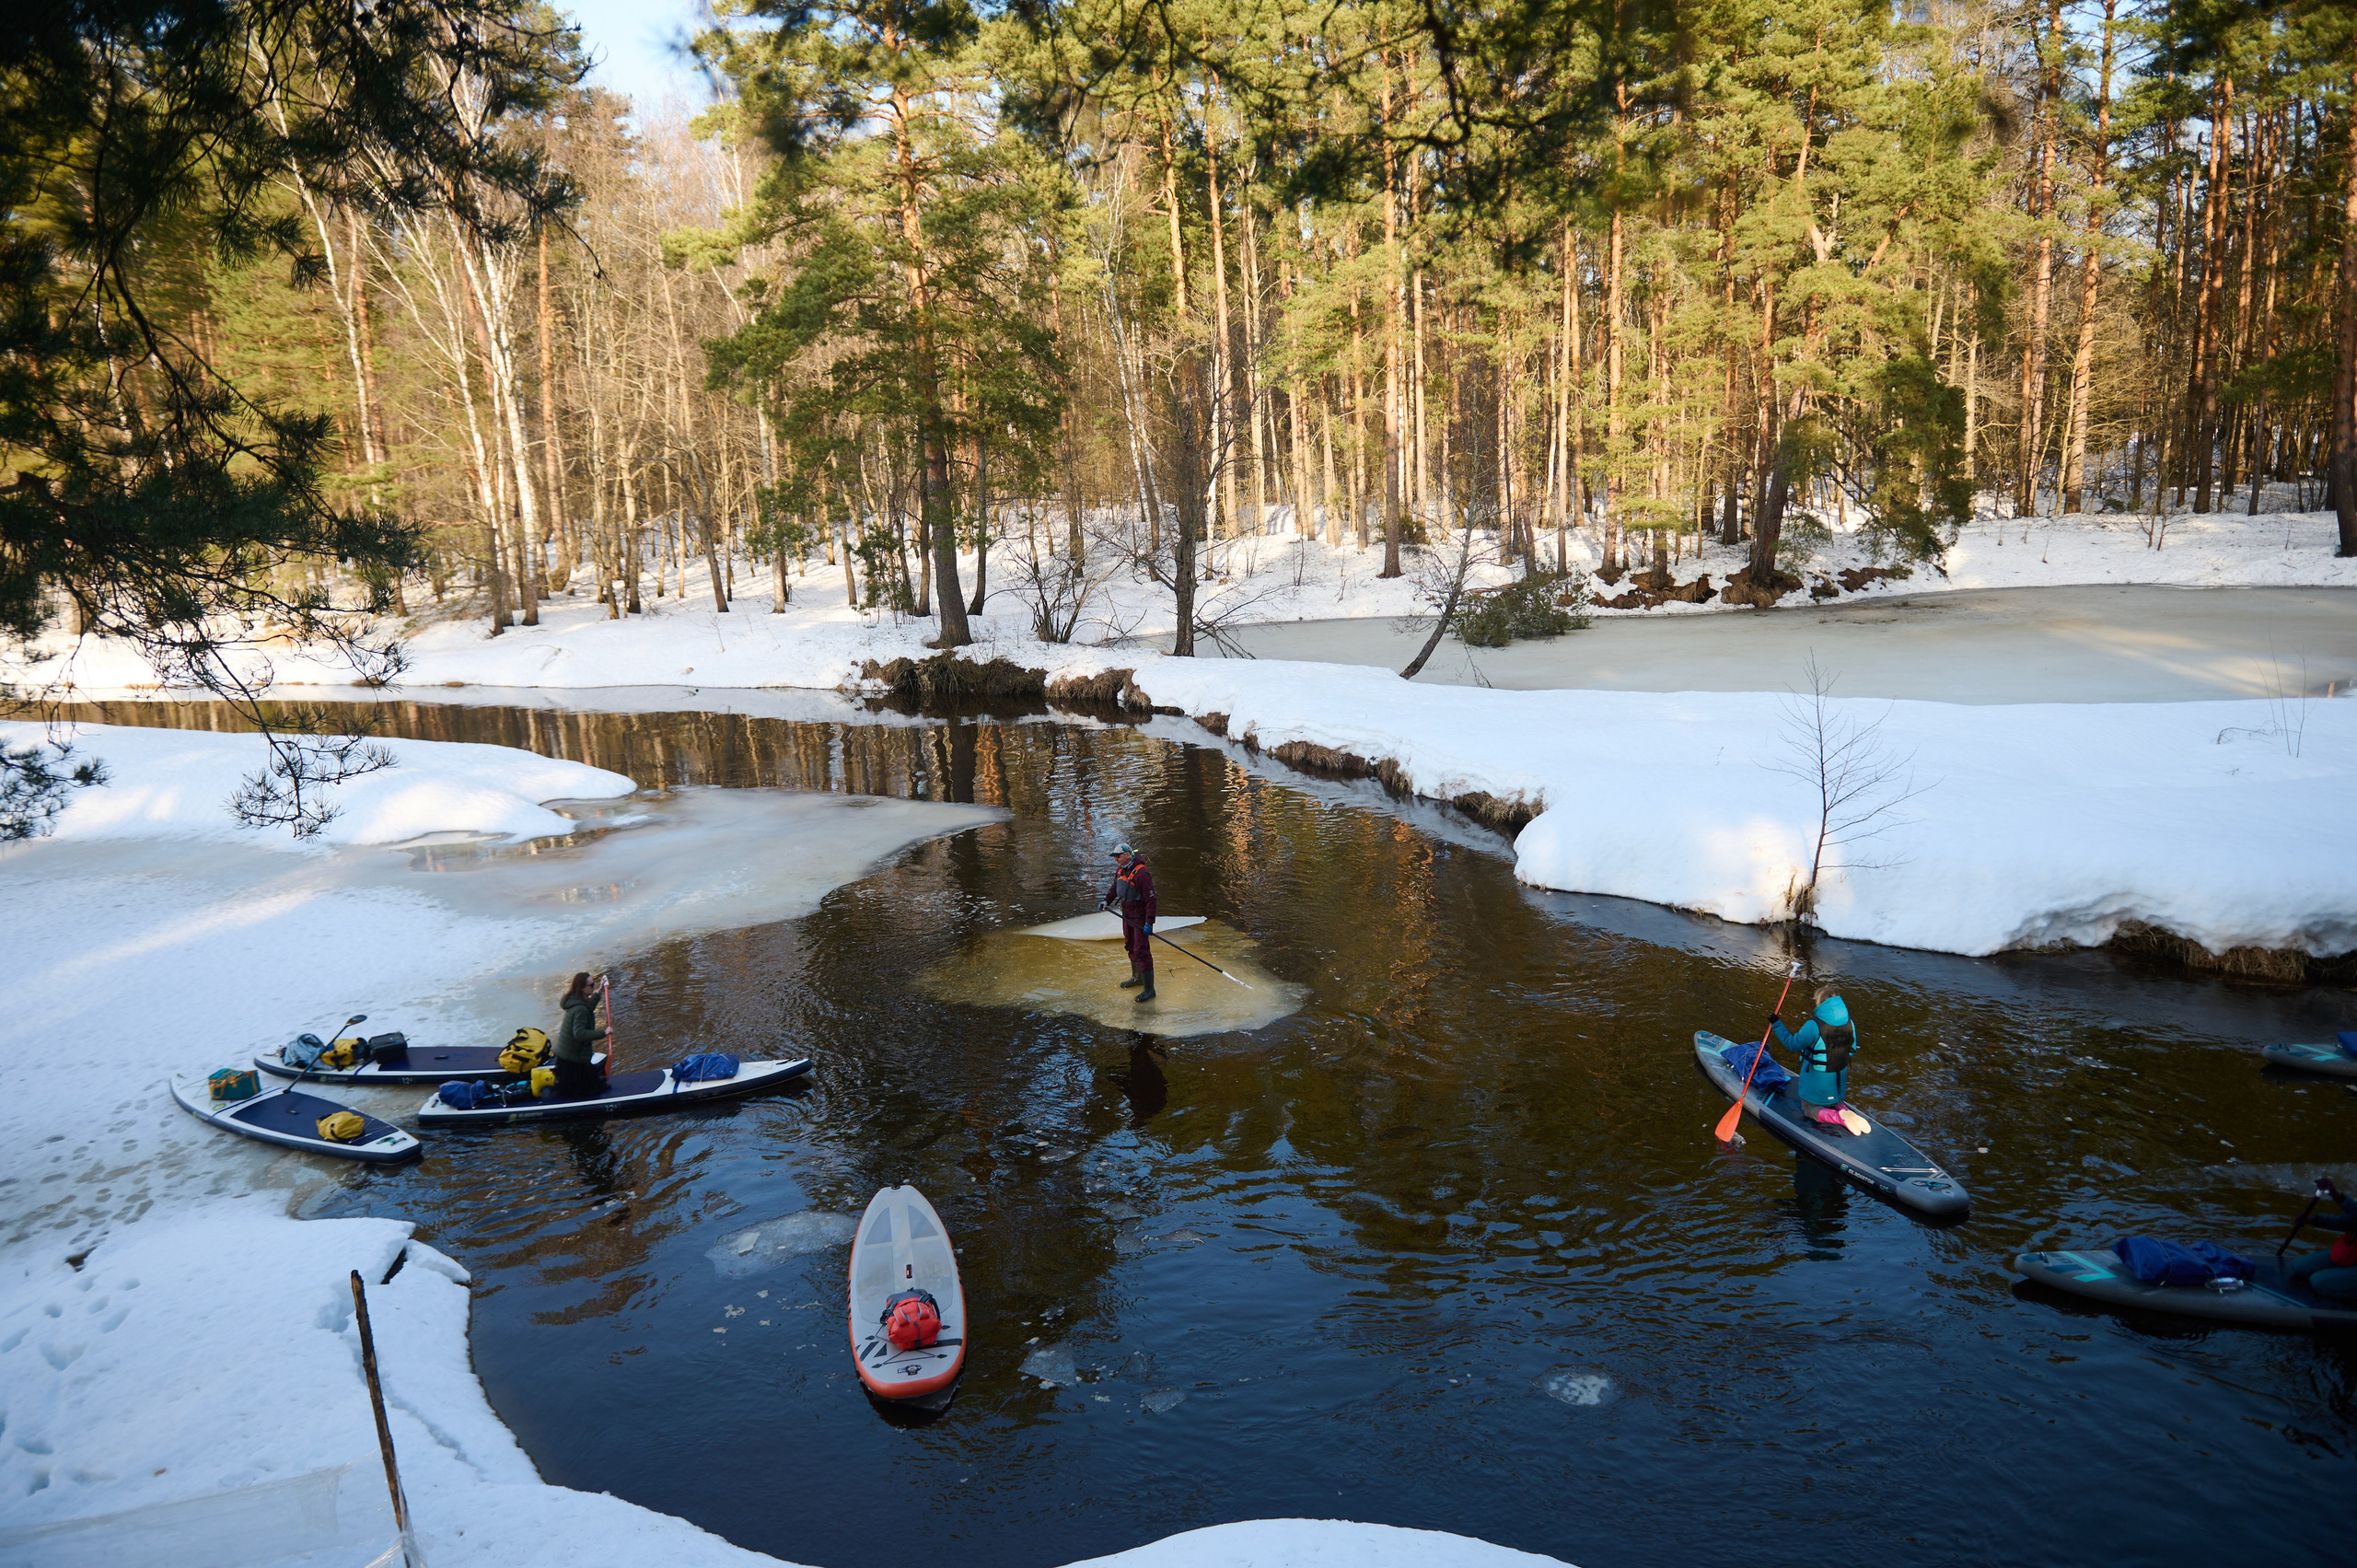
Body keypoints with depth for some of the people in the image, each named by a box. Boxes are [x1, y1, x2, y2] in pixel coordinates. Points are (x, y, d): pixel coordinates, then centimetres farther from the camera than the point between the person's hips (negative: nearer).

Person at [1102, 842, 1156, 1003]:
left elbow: (1150, 899, -25)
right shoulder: (1121, 870, 4)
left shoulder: (1141, 873, -25)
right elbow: (1115, 887, 21)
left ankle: (1149, 989, -4)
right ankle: (1137, 978, 43)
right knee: (1130, 947, 23)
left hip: (1140, 917, -9)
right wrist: (1107, 900, 3)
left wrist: (1149, 922, -27)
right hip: (1127, 916, 9)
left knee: (1141, 951, -9)